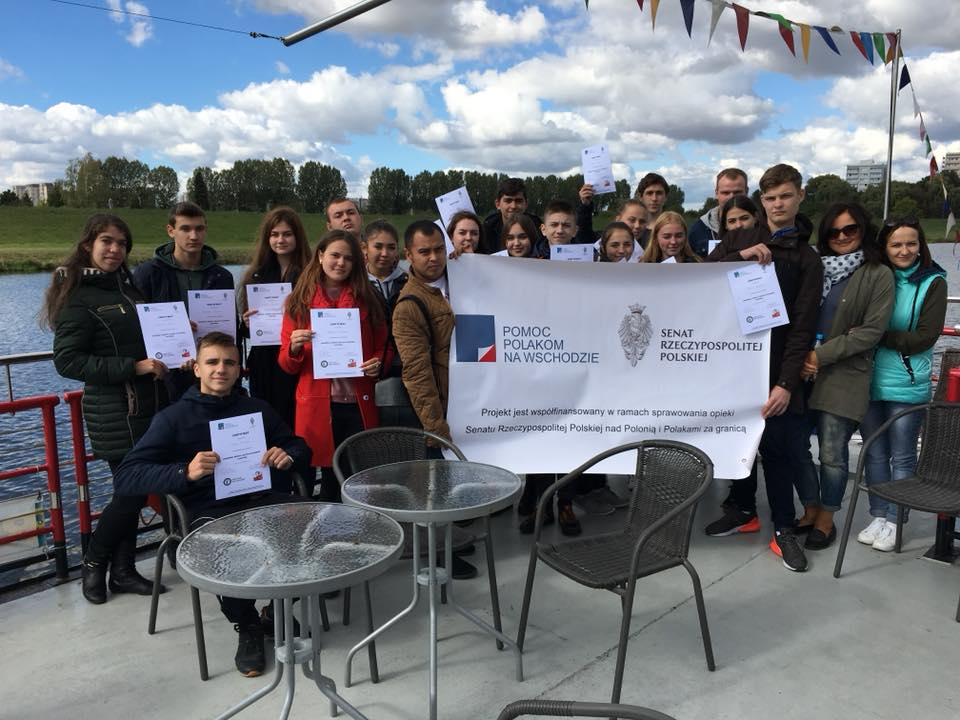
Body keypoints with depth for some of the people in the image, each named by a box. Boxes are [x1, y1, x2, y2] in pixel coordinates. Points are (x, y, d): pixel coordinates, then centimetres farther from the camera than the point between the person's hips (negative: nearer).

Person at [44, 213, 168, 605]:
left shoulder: (128, 285, 12)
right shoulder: (78, 296, -10)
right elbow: (67, 361, -15)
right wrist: (134, 367, -20)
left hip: (148, 406, 7)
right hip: (117, 413, -7)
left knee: (133, 489, 11)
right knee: (132, 489, -3)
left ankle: (123, 571, 24)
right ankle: (93, 562, 20)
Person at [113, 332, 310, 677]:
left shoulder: (258, 409, 19)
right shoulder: (174, 417, 8)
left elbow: (301, 447, 22)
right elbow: (126, 478, -2)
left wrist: (288, 456, -3)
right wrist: (186, 472, -21)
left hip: (264, 499, 3)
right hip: (210, 509, -2)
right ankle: (246, 625, -3)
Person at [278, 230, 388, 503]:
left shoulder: (367, 300, 8)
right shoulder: (299, 302, 5)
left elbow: (383, 347, 14)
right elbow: (287, 365, 7)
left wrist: (378, 363, -8)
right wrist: (294, 347, -15)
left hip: (359, 405, 1)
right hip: (318, 406, -1)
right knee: (331, 480, 8)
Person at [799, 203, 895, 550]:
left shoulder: (878, 274, -2)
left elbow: (872, 330, -8)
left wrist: (822, 355, -13)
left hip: (844, 376, -4)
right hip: (803, 372, 4)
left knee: (832, 453, 0)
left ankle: (826, 520, 19)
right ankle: (810, 511, 24)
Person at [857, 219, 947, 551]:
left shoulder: (932, 283, -3)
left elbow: (925, 336, -11)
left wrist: (876, 337, -17)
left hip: (907, 386, -3)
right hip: (869, 382, 3)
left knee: (902, 458, 8)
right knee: (874, 454, 12)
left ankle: (895, 520, 20)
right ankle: (879, 515, 25)